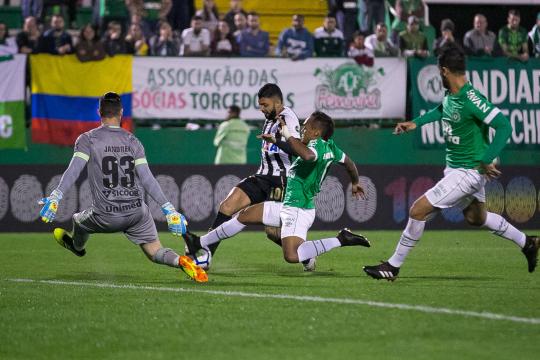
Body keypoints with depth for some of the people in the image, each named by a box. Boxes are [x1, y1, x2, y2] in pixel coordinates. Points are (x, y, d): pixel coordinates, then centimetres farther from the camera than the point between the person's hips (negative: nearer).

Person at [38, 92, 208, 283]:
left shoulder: (87, 140, -2)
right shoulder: (133, 141, 5)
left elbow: (73, 170, -17)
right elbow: (147, 179, -3)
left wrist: (55, 196, -23)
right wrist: (168, 209, -3)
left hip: (106, 218, -2)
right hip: (136, 213, 2)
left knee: (79, 220, 31)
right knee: (155, 252, 9)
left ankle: (77, 246, 60)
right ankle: (181, 261, -21)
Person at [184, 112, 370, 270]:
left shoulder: (318, 146, -18)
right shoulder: (330, 147, 9)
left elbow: (307, 155, -44)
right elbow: (348, 162, 28)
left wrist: (288, 136, -31)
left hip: (298, 211, -11)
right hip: (287, 206, 11)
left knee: (291, 256, -28)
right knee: (245, 215, 17)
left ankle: (341, 240, -16)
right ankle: (201, 243, 30)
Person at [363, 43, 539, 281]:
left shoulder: (471, 99, -28)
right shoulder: (451, 94, 1)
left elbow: (504, 126, -31)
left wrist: (487, 161, -34)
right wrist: (416, 123, 21)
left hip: (467, 172, -10)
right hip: (455, 167, 10)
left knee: (418, 210, -10)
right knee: (475, 217, 27)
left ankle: (393, 266, 3)